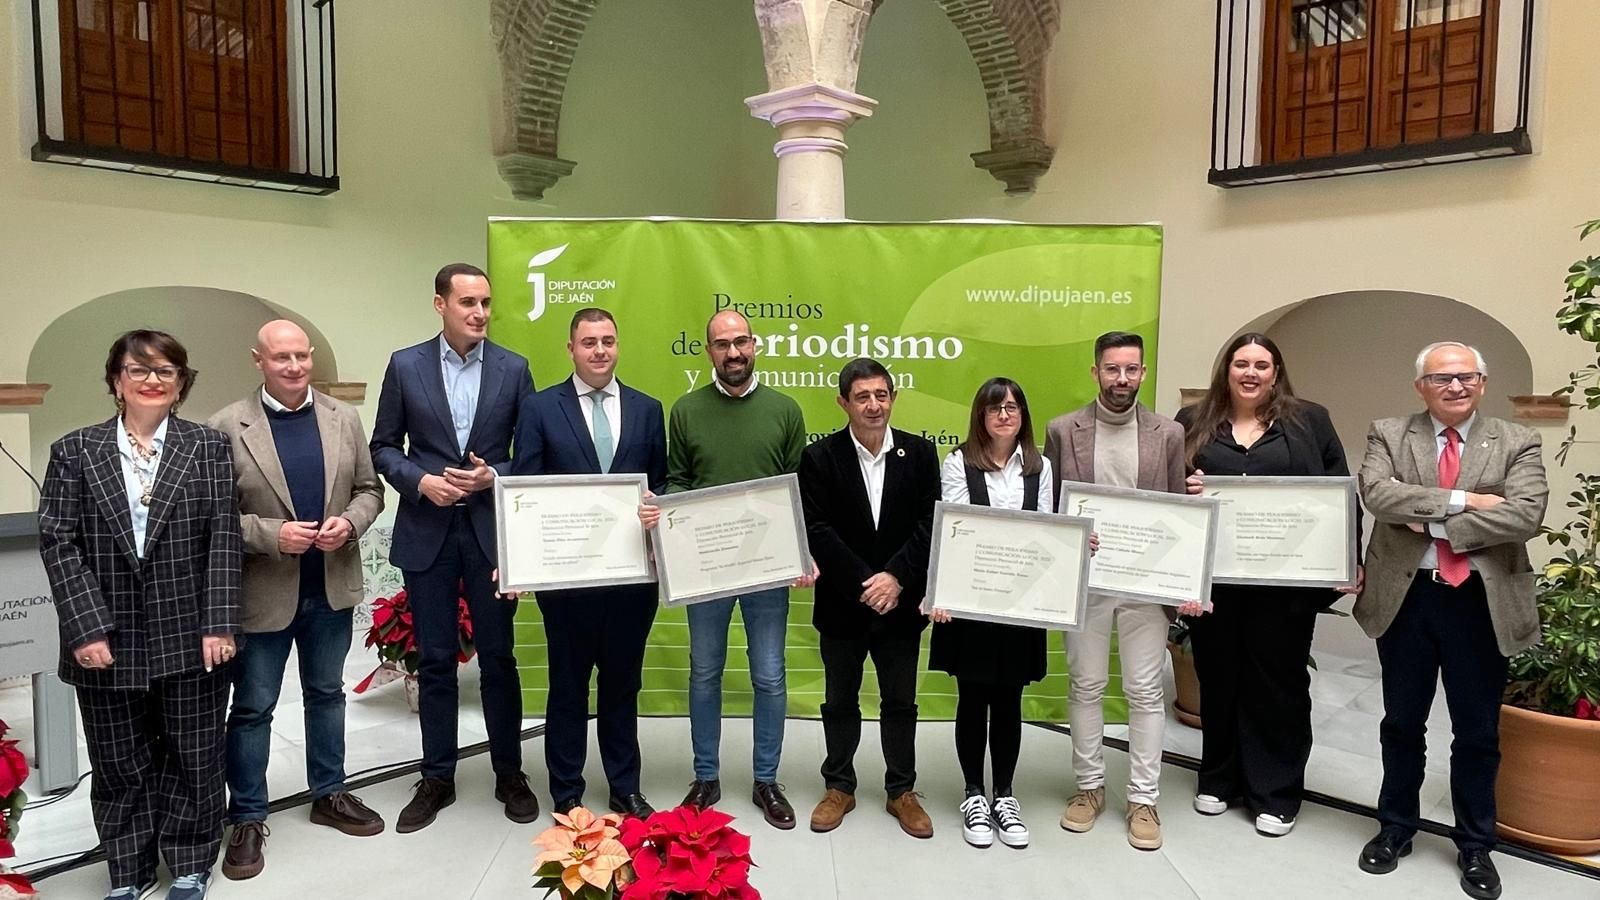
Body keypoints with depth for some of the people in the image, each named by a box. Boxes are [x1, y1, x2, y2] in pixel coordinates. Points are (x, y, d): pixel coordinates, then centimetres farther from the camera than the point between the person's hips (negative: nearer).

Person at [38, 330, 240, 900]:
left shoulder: (208, 447, 3)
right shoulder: (74, 451, 4)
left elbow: (223, 538, -2)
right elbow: (58, 542, -1)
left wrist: (219, 624, -9)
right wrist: (87, 628, -11)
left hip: (190, 638, 0)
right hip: (108, 639, 1)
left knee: (193, 757, 10)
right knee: (120, 764, 13)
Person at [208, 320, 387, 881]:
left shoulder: (345, 418, 2)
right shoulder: (227, 427, -9)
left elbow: (369, 489, 6)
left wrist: (349, 523, -13)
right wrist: (270, 535, -21)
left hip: (332, 588, 4)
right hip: (263, 593, -3)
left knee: (326, 693, 18)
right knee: (252, 706, 8)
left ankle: (328, 795, 34)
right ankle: (247, 818, 24)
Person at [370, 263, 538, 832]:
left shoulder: (513, 369, 1)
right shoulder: (405, 366, 2)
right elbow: (384, 446, 5)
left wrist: (493, 476, -13)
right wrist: (420, 481, -12)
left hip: (491, 530, 0)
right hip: (426, 533, 0)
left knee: (498, 657, 7)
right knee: (435, 661, 9)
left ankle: (509, 773, 23)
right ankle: (437, 778, 23)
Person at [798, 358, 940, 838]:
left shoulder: (920, 453, -1)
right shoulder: (820, 457, -6)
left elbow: (929, 526, -6)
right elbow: (817, 531, -11)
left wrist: (895, 578, -18)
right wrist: (864, 582, -18)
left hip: (901, 602, 1)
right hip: (842, 604, -1)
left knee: (900, 702, 13)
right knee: (840, 702, 14)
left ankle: (902, 790, 29)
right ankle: (839, 787, 31)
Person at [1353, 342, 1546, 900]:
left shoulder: (1517, 443, 1)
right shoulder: (1388, 436, 1)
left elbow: (1526, 514, -15)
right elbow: (1377, 494, -17)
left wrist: (1434, 522, -16)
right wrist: (1462, 500, -21)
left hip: (1481, 601, 0)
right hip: (1406, 596, 0)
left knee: (1477, 732, 12)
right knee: (1402, 723, 14)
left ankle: (1475, 845, 29)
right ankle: (1396, 827, 32)